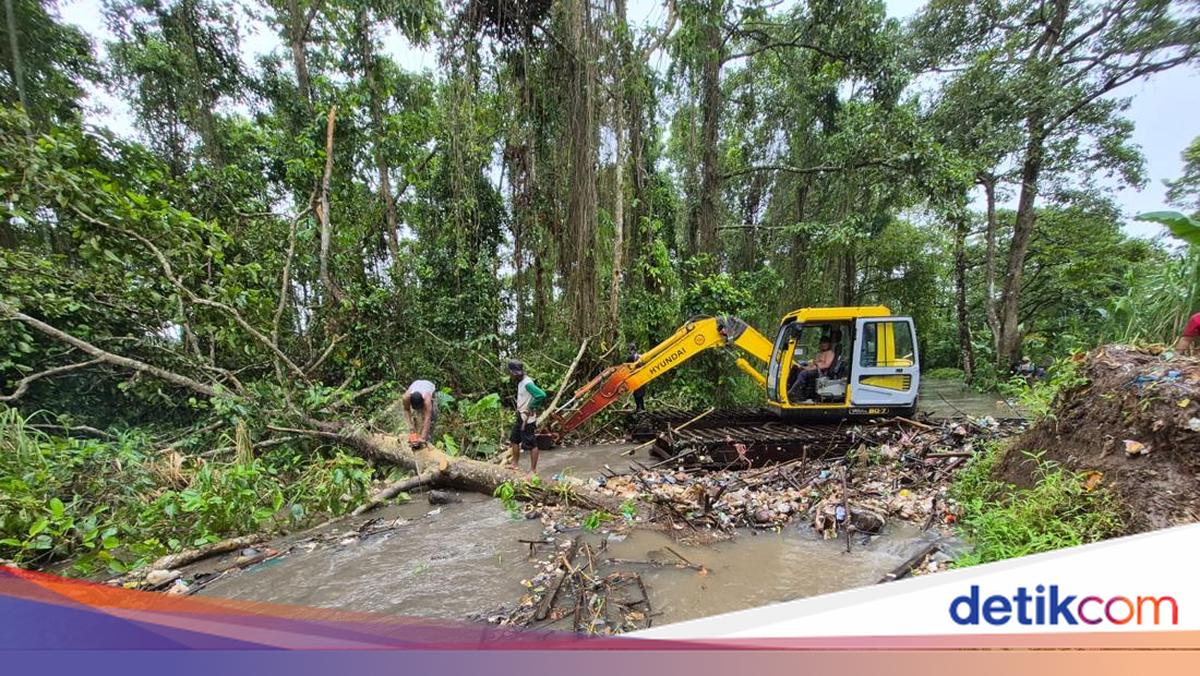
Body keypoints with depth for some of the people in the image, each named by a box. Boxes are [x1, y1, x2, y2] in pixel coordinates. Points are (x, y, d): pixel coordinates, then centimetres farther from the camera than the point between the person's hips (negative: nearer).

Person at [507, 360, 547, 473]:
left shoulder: (527, 383, -22)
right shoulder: (520, 382, 8)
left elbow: (541, 395, -33)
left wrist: (531, 408, -22)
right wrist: (519, 410, 6)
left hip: (528, 419, -10)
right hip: (520, 417, 10)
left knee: (531, 444, 0)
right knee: (514, 439, 20)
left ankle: (533, 470, 10)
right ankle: (515, 463, 35)